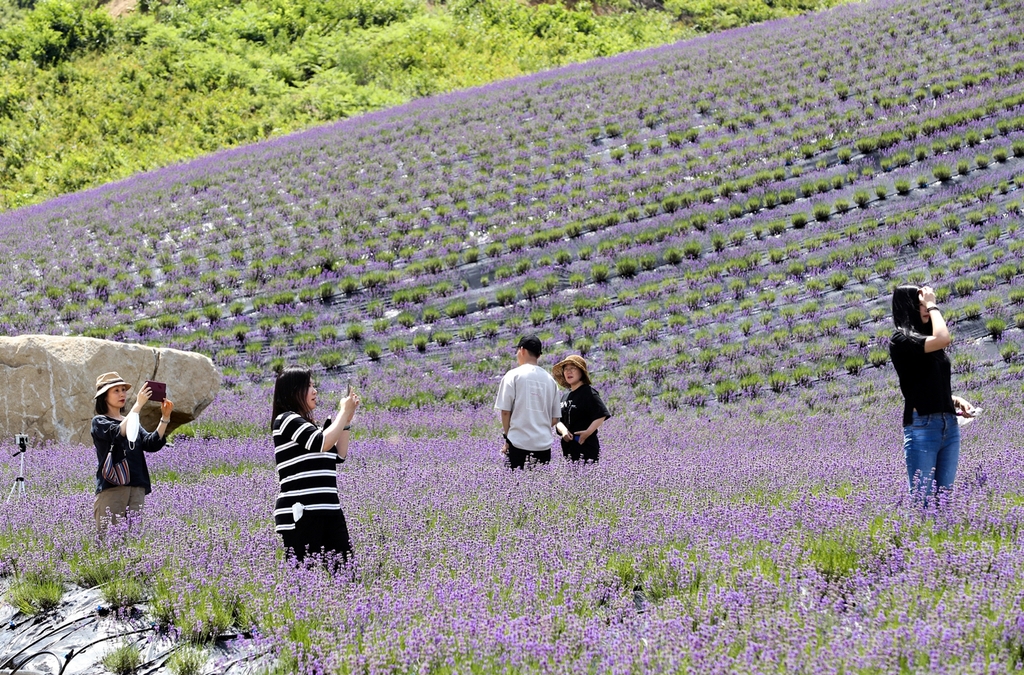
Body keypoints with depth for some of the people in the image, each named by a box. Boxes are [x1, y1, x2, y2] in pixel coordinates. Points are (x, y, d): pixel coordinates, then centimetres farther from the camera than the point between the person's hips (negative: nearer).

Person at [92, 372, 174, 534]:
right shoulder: (99, 422, 2)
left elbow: (152, 444, 4)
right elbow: (119, 433, -19)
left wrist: (165, 418, -9)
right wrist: (138, 405, -23)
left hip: (137, 488, 6)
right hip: (111, 488, -6)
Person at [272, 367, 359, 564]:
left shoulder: (308, 424, 22)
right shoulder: (286, 420, -6)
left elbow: (339, 455, 21)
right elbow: (323, 443, -16)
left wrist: (347, 420, 13)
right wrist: (344, 412, -3)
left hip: (328, 511, 9)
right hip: (300, 514, -9)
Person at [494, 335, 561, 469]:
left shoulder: (513, 375, -2)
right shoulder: (550, 379, 11)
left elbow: (505, 411, -4)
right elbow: (555, 419, 12)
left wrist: (506, 437, 7)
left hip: (518, 443, -4)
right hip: (544, 444, 4)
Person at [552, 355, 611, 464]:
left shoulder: (588, 392, -6)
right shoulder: (565, 396, 16)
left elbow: (602, 415, -18)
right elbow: (558, 421, 14)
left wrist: (587, 432, -22)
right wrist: (563, 430, -7)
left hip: (586, 447, -7)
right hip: (568, 448, 7)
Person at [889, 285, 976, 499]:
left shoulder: (925, 339, 15)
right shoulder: (901, 339, -7)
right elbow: (943, 339, -23)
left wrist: (956, 400, 6)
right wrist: (932, 305, -8)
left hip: (950, 424, 7)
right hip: (922, 426, -7)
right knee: (921, 497, -5)